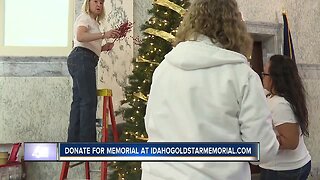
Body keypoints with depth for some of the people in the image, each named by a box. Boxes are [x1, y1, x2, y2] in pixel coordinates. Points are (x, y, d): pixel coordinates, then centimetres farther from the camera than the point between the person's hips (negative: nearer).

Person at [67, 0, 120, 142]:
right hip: (82, 59, -10)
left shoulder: (93, 22, 29)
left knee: (79, 101, 6)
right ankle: (87, 141, -16)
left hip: (83, 61, 10)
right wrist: (103, 34, -28)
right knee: (89, 101, -14)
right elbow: (80, 37, -20)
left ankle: (74, 142, 8)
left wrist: (103, 47, 11)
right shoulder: (84, 17, 0)